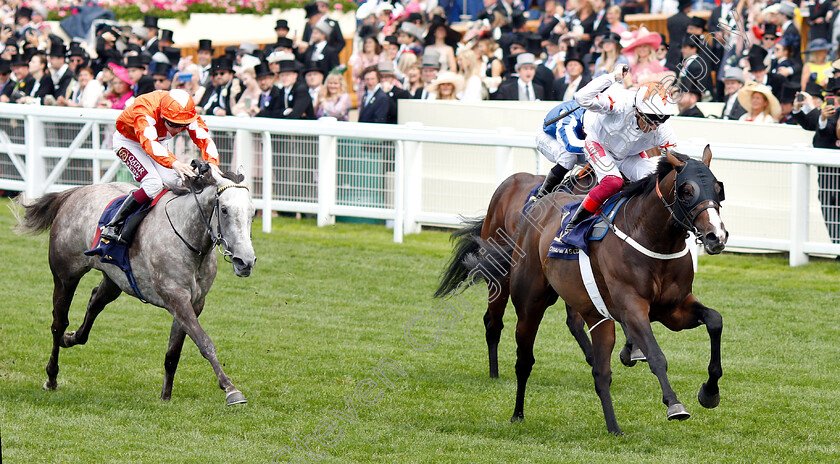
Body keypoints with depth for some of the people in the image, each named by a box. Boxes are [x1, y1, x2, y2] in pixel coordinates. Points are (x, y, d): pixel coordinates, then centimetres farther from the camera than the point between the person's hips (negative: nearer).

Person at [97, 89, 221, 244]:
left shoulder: (189, 115, -24)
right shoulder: (144, 110, -41)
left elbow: (204, 139, -28)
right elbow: (148, 143, -55)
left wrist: (212, 164, -50)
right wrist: (174, 163, -70)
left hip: (156, 142, 6)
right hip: (127, 141, -6)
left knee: (175, 182, -17)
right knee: (153, 184, -26)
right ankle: (112, 226, -19)